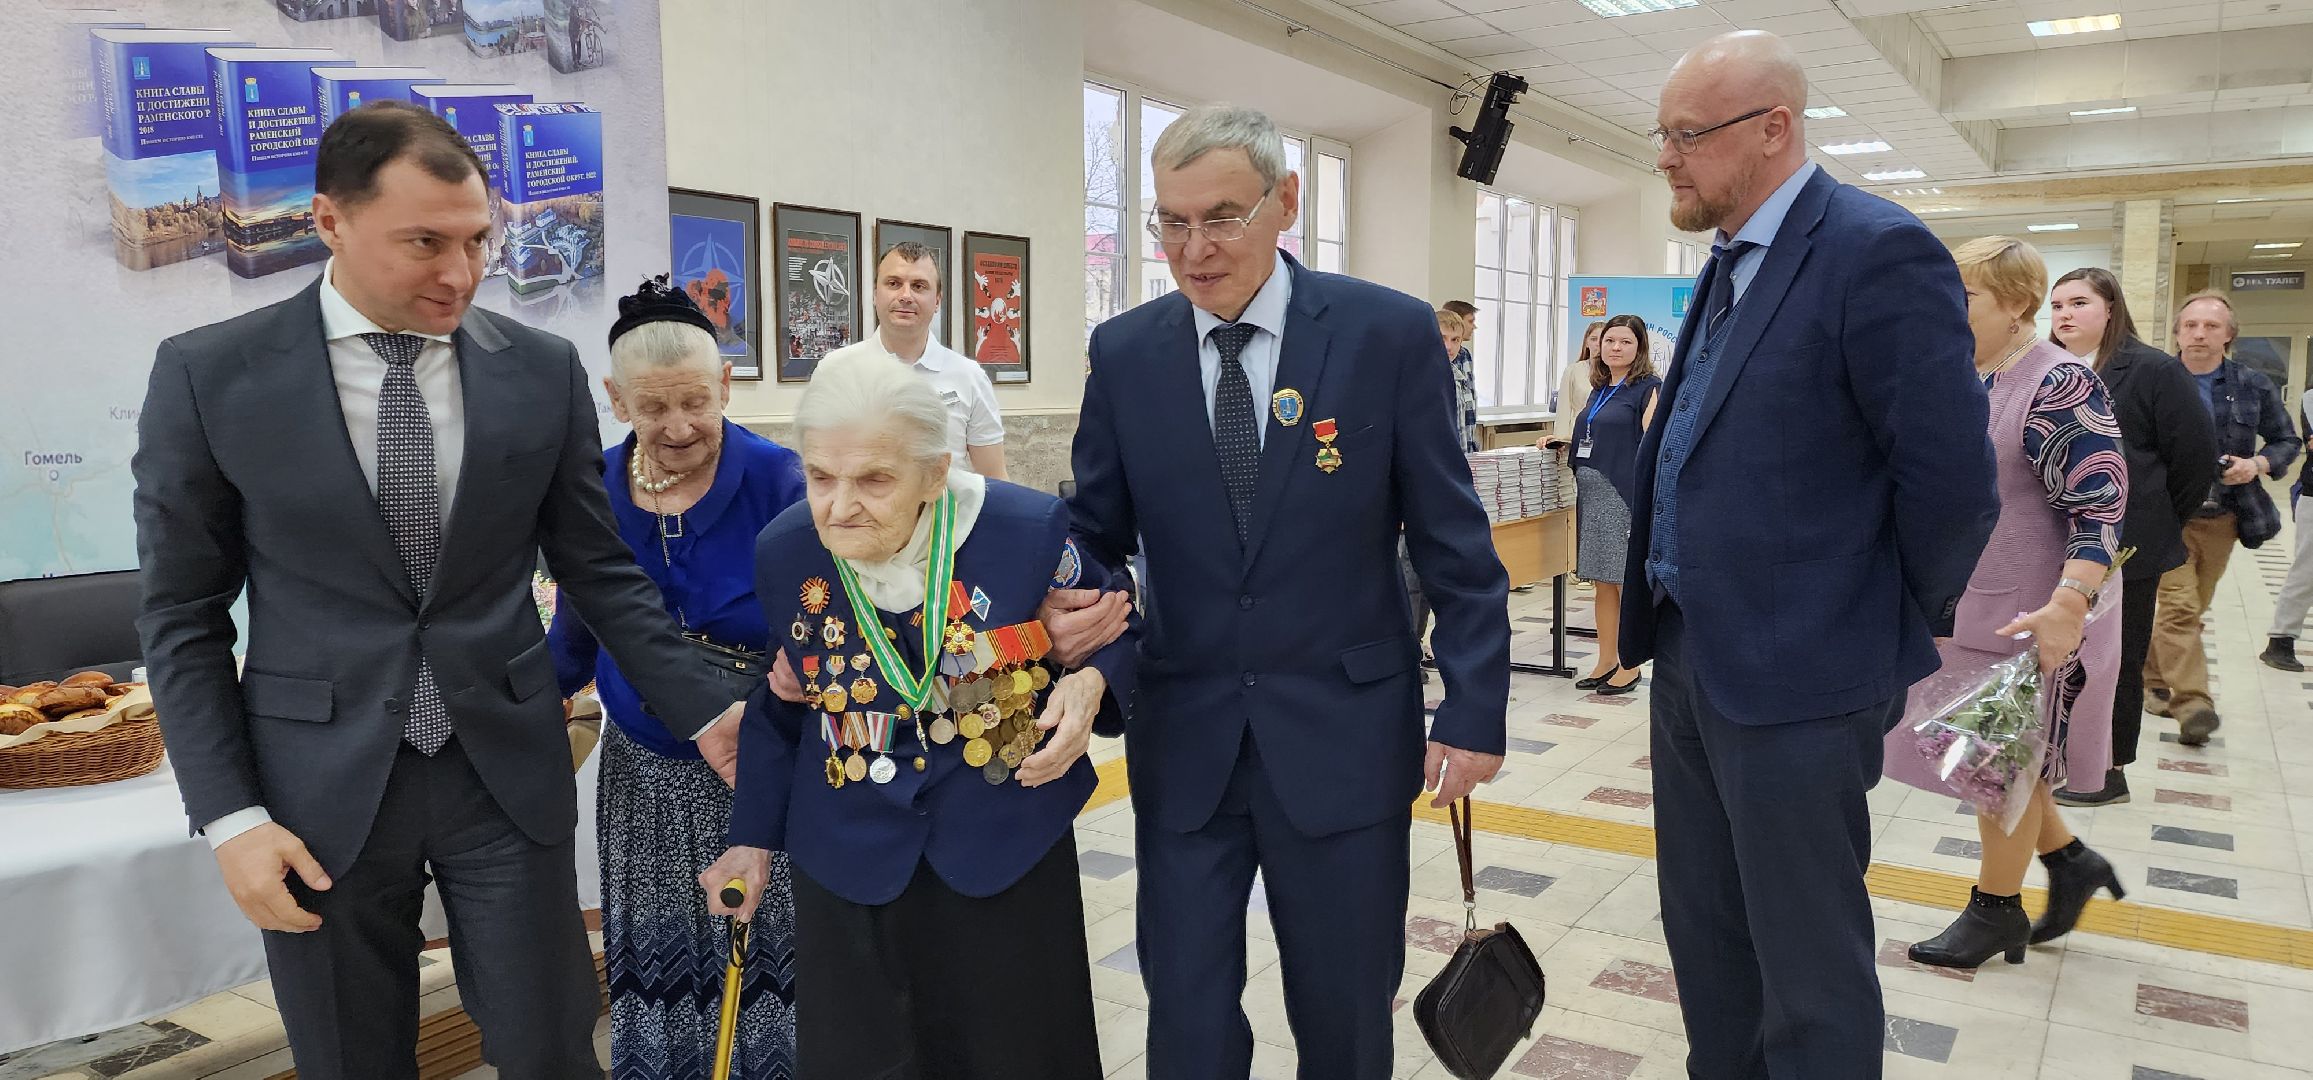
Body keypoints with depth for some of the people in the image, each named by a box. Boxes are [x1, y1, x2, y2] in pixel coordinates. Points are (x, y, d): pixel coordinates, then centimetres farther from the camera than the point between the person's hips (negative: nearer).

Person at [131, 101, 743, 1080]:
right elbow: (182, 616, -1)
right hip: (321, 786, -1)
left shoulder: (543, 371, -1)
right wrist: (230, 815, -7)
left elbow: (599, 571, 6)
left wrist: (702, 712, -1)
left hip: (508, 768, 1)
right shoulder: (210, 376, -5)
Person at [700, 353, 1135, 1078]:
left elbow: (1119, 637, -1)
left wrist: (1092, 685, -22)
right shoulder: (781, 554, -8)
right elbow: (779, 706, 8)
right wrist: (754, 836, 9)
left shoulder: (1031, 530, -18)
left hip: (1005, 846, -1)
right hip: (848, 856, 2)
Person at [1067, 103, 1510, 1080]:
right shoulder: (1124, 352, 0)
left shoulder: (1390, 333, -7)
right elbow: (1098, 534, 7)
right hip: (1182, 740, 2)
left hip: (1344, 734, -1)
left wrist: (1474, 710, -6)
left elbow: (1454, 543, -4)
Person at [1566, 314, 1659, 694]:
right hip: (1592, 495, 7)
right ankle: (1606, 662, 20)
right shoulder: (1599, 389, 16)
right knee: (1602, 583, 11)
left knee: (1628, 584, -1)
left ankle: (1630, 667, 8)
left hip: (1626, 495, -7)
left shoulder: (1648, 388, -6)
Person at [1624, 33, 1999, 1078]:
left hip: (1797, 676, -9)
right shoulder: (1731, 263, 12)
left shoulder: (1879, 252, -16)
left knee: (1809, 970, 5)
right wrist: (1667, 615, 15)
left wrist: (1896, 632, -4)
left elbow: (1951, 479, -17)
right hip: (1691, 658, 9)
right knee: (1704, 936, 20)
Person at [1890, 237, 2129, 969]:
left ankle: (1996, 913, 20)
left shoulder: (2060, 386, -17)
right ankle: (2072, 862, 34)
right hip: (1962, 610, 8)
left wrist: (2068, 608, -32)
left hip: (2026, 620, -8)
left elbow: (2100, 507, -23)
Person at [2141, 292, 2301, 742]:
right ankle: (2191, 703, -14)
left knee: (2193, 608, 12)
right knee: (2179, 606, -13)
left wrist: (2259, 464, -8)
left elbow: (2287, 441, 12)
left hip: (2222, 518, 4)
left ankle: (2153, 676, 30)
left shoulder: (2254, 385, 3)